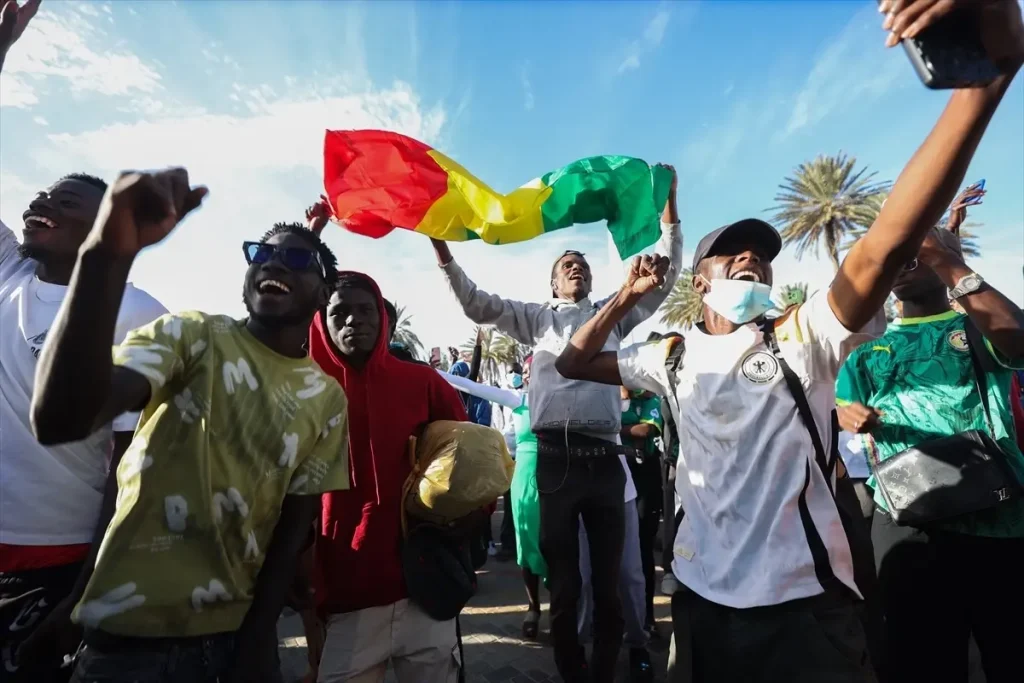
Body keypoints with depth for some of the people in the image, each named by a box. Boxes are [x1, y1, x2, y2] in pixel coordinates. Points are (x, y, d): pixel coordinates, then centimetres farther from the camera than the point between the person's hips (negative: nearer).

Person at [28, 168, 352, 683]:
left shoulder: (328, 399, -1)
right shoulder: (190, 336, -10)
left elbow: (294, 527, 1)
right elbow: (59, 422, -27)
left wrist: (258, 637, -4)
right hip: (134, 628, -2)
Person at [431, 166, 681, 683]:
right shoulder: (536, 318, 12)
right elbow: (477, 305, 4)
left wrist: (669, 208, 7)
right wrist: (443, 251, -6)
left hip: (605, 457, 2)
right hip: (555, 457, -1)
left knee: (608, 578, 14)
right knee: (563, 581, 12)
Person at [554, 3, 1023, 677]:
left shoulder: (802, 338, -6)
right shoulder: (673, 357, 3)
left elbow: (884, 249, -22)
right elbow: (573, 363, 8)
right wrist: (626, 298, -1)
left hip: (805, 597, -3)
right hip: (702, 595, 4)